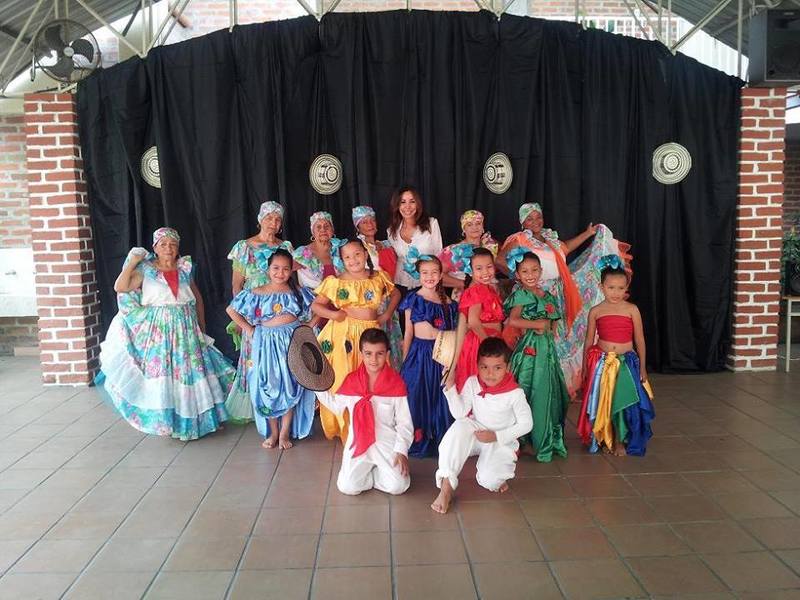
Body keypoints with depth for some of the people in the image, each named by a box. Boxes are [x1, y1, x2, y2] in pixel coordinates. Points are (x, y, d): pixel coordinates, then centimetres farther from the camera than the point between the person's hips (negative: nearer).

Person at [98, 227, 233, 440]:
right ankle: (164, 419, 16)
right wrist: (132, 262, -12)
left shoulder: (185, 268, 5)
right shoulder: (146, 270, -3)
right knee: (160, 372, 1)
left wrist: (202, 324, 13)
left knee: (190, 370, 9)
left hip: (186, 329, 3)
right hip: (158, 330, -3)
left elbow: (197, 297, 14)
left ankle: (191, 418, 25)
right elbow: (120, 287, -14)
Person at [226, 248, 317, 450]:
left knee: (291, 387, 2)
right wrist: (249, 329, 2)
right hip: (267, 343, 0)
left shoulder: (298, 291, 1)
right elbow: (231, 310, 6)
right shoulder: (257, 293, 0)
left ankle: (285, 433, 15)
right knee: (268, 387, 3)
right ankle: (272, 432, 19)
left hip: (292, 341, 0)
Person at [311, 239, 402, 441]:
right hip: (343, 335, -2)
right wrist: (333, 314, -13)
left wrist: (387, 314, 9)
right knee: (343, 381, 1)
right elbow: (315, 305, 2)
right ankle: (344, 428, 15)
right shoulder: (335, 281, -1)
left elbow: (396, 293, 21)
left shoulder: (379, 277, 6)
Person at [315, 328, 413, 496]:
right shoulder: (351, 381, 1)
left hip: (387, 443, -1)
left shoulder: (396, 382, -7)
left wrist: (401, 450, -15)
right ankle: (363, 470, 16)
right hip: (358, 443, 2)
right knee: (347, 487, -17)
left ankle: (374, 470, 11)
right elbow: (336, 406, 16)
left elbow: (404, 422, -4)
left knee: (397, 486, -20)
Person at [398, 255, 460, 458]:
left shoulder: (447, 302, 5)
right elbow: (408, 333, 2)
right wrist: (404, 360, 3)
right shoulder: (413, 300, -1)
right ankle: (416, 441, 15)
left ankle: (439, 441, 20)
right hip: (418, 354, -2)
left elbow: (450, 332, 10)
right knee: (416, 397, 2)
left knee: (439, 396, 8)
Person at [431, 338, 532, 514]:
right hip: (476, 433, 3)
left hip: (502, 441, -2)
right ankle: (446, 487, -31)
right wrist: (451, 387, -28)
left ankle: (495, 475, 14)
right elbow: (460, 413, -16)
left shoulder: (515, 393, -17)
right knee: (460, 426, -33)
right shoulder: (472, 383, -10)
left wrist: (497, 436, -16)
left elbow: (526, 424, -10)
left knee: (489, 481, -28)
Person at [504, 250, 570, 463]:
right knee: (530, 392, -4)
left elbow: (552, 326, 17)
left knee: (548, 392, 8)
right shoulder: (520, 295, -6)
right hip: (529, 349, -6)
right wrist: (537, 324, -13)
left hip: (547, 349, 6)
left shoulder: (547, 296, 14)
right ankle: (527, 439, 8)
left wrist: (546, 327, -3)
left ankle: (545, 439, 21)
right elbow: (513, 321, -21)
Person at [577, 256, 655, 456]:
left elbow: (639, 340, 3)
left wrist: (642, 368, 5)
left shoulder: (632, 310, -2)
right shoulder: (595, 311, 0)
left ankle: (620, 441, 22)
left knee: (624, 402, 3)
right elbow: (589, 341, 7)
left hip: (626, 362, 0)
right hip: (602, 362, 1)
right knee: (602, 402, 7)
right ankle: (604, 438, 26)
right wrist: (585, 367, 9)